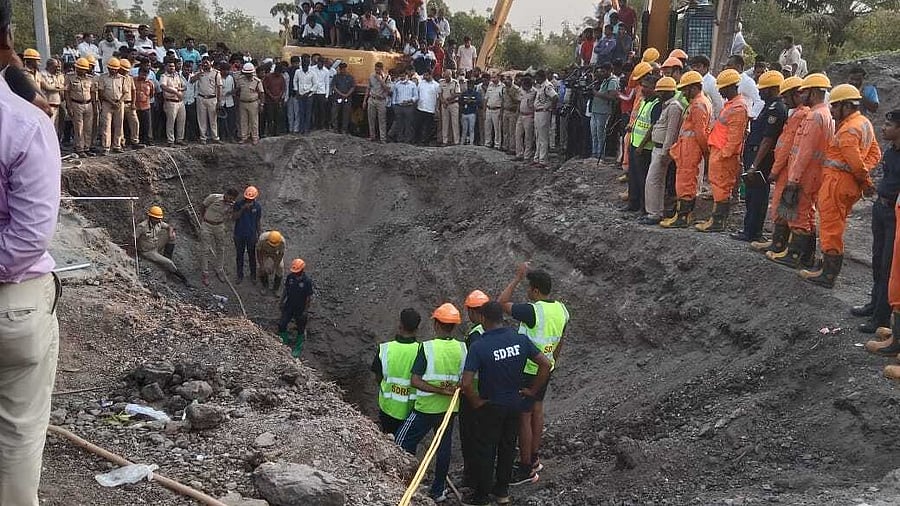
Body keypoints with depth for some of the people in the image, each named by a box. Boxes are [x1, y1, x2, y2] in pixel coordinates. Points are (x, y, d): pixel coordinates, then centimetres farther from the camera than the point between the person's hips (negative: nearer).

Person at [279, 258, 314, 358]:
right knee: (281, 325, 10)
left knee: (300, 329, 14)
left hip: (300, 310, -4)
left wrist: (305, 310, -13)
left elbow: (309, 297, -15)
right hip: (288, 307, 4)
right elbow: (285, 290, 5)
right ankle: (285, 341, 36)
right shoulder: (290, 277, -11)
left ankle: (298, 349, 34)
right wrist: (281, 302, 9)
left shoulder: (307, 281, -23)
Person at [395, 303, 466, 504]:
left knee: (404, 443, 9)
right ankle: (438, 490, 23)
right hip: (450, 407, 5)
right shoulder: (462, 348, -3)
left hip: (426, 407, -4)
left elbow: (415, 381, -18)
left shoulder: (427, 347, -15)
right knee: (444, 447, 14)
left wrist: (440, 390, -20)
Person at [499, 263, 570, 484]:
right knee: (537, 408, 22)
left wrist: (518, 277, -11)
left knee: (523, 417, 1)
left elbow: (502, 303, -16)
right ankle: (534, 457, 35)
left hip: (528, 371, -9)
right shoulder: (561, 310, 0)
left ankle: (526, 469, 9)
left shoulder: (532, 311, -26)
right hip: (545, 368, 9)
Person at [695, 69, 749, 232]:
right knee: (720, 187, 14)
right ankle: (716, 218, 21)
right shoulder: (730, 104, 17)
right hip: (718, 152, 10)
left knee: (721, 187, -5)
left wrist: (724, 154, -21)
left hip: (724, 155, -10)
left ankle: (718, 222, 0)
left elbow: (735, 136, -21)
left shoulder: (738, 107, -16)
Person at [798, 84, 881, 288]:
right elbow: (875, 153, 15)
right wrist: (865, 176, 4)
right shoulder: (865, 123, 13)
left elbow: (855, 162, -22)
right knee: (836, 226, 17)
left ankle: (828, 274, 2)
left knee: (831, 227, -3)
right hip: (850, 184, 10)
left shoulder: (847, 130, -19)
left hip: (837, 180, -10)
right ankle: (828, 265, 27)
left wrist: (866, 182, -8)